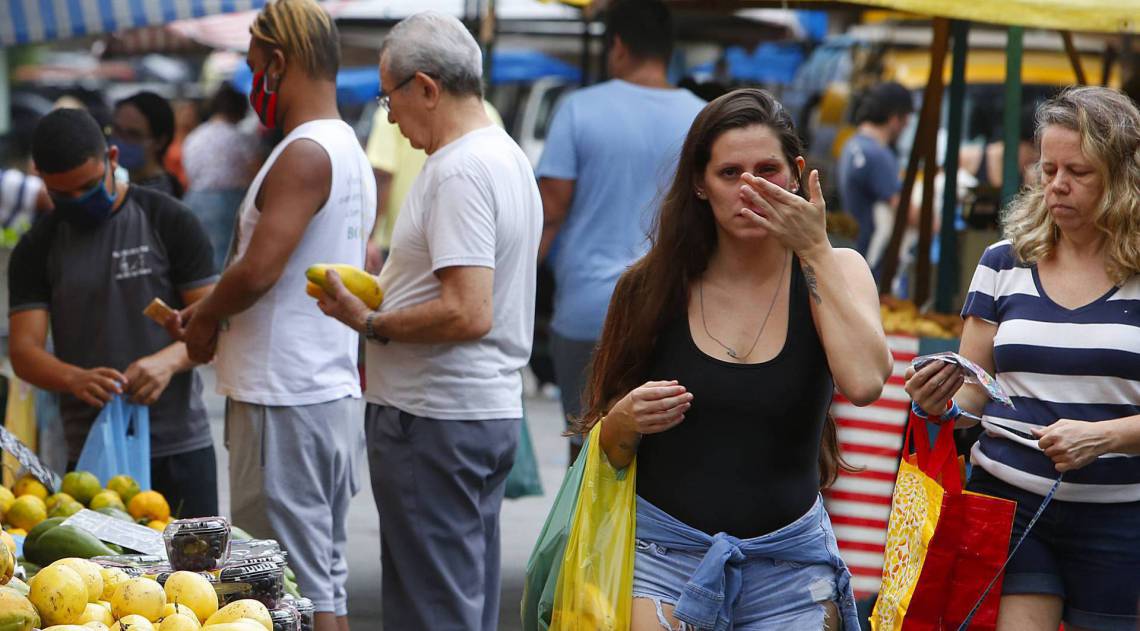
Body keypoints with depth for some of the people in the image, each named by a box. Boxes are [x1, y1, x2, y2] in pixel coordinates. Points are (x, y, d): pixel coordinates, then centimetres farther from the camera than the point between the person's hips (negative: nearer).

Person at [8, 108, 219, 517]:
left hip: (180, 447, -1)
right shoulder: (37, 250, 7)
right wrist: (76, 379, -22)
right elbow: (24, 350, -1)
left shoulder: (169, 222, 1)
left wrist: (168, 361, -22)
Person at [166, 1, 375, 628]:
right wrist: (212, 311, 13)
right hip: (336, 391, 10)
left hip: (286, 400, -10)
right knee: (326, 578, 14)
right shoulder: (350, 151, 16)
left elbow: (259, 270, -23)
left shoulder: (304, 154, -15)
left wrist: (204, 321, -4)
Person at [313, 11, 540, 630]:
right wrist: (388, 290, 19)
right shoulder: (509, 157, 14)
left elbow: (468, 314, -25)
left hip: (436, 420, -11)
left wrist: (370, 323, -14)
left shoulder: (458, 172, -18)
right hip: (492, 410, 11)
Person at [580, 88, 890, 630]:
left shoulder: (833, 271, 0)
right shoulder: (655, 287, 0)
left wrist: (813, 249, -15)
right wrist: (625, 422, -14)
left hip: (790, 564, 0)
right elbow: (607, 452, 9)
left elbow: (864, 382, -22)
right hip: (663, 550, 0)